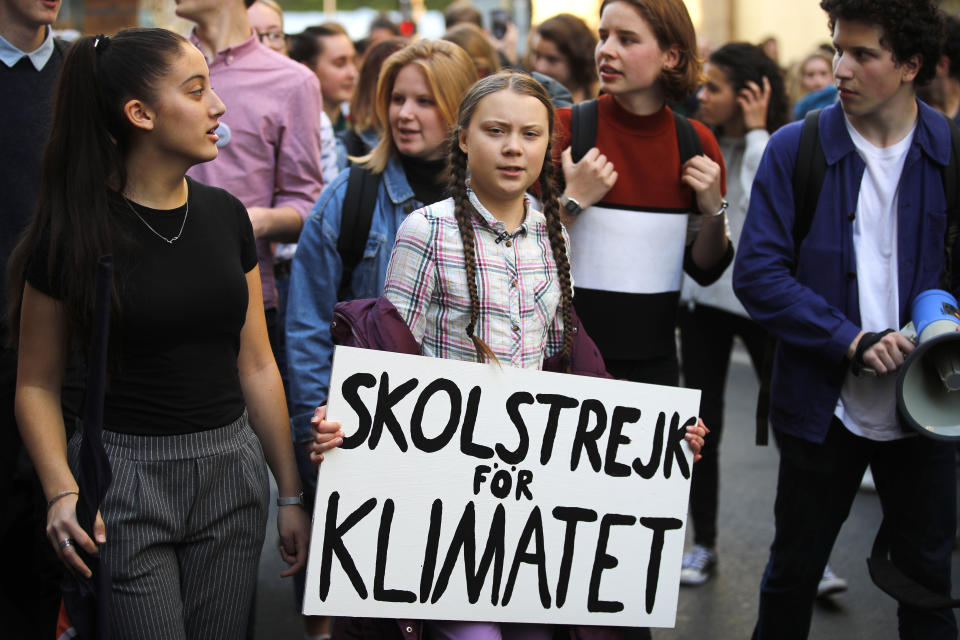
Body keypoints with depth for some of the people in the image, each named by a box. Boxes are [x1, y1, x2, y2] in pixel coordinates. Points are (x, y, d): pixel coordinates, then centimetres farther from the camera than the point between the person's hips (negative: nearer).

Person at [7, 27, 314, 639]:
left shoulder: (226, 216, 6)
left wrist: (291, 495, 9)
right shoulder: (73, 233, -7)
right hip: (124, 476, -4)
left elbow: (258, 367, 10)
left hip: (231, 471, 4)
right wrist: (61, 491, -19)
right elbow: (38, 385, -3)